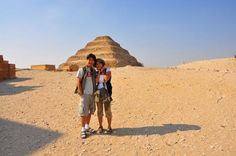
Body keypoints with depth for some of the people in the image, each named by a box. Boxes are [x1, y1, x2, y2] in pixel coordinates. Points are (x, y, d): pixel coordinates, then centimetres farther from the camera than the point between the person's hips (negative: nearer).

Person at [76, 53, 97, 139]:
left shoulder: (94, 70, 10)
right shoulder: (82, 70, -6)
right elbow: (78, 82, -9)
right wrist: (81, 93, -12)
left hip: (92, 94, 6)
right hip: (85, 94, -6)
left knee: (90, 111, 13)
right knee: (83, 112, -2)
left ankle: (87, 127, 28)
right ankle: (83, 130, 8)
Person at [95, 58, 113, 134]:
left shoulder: (108, 70, -1)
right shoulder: (96, 72, 8)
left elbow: (106, 79, -19)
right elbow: (96, 81, -9)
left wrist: (103, 71, -7)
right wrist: (99, 72, -9)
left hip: (106, 92, -3)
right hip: (98, 92, 3)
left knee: (108, 111, -1)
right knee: (99, 111, 8)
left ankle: (109, 127, 12)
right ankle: (100, 127, 20)